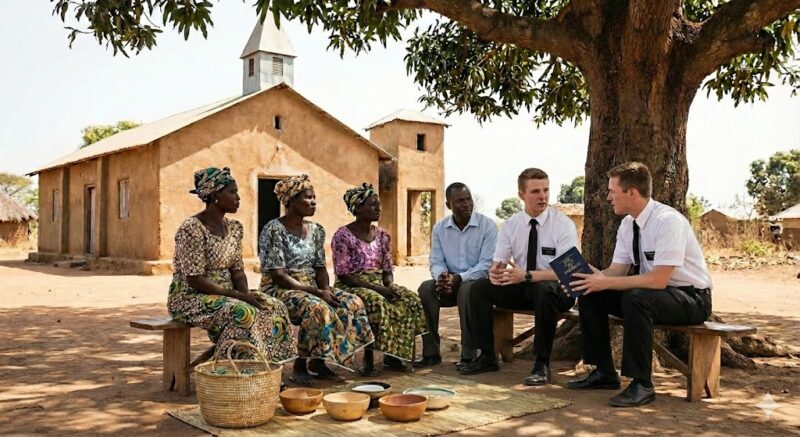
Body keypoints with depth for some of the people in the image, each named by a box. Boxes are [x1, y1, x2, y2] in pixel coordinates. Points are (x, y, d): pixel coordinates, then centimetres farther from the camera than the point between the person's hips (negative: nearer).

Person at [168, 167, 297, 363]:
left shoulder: (233, 228, 7)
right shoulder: (191, 229, -18)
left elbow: (237, 271, 8)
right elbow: (195, 280, -21)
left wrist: (246, 294, -13)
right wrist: (239, 296, -23)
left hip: (224, 295, 8)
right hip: (191, 298, -7)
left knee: (274, 307, -13)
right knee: (242, 312, -32)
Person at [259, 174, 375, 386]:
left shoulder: (316, 230, 10)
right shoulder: (274, 230, -12)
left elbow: (320, 267, 11)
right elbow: (278, 276, -17)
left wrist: (325, 289, -11)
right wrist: (316, 292, -22)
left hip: (311, 288, 7)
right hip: (280, 290, -7)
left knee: (353, 303, -15)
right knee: (318, 308, -35)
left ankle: (317, 361, -7)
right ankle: (300, 366, -17)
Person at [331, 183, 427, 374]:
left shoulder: (382, 235, 10)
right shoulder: (343, 236, -10)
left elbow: (387, 269, 11)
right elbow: (343, 274, -14)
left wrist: (389, 286, -12)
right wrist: (374, 288, -23)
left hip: (379, 284, 6)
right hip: (352, 286, -6)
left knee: (410, 299, -19)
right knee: (376, 302, -37)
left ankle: (393, 355, -10)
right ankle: (369, 358, -21)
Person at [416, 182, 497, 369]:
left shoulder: (487, 225, -8)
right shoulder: (439, 228, 5)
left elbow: (487, 264, -14)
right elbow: (436, 262, 4)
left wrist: (458, 278, -27)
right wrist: (442, 277, -21)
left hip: (478, 282, -4)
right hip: (450, 284, 4)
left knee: (466, 289, -36)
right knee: (426, 288, -24)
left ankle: (468, 354, -25)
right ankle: (431, 352, -17)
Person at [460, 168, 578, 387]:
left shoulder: (563, 224, -12)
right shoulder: (511, 225, 2)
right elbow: (499, 261, 1)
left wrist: (527, 275, -33)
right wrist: (494, 271, -25)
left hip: (556, 290, -4)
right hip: (523, 287, 5)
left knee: (545, 290, -38)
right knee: (481, 288, -15)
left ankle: (542, 364, -23)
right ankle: (487, 357, -4)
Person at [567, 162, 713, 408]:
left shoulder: (668, 221, -24)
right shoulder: (628, 224, 2)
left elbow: (658, 280, -30)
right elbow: (617, 270, 3)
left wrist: (606, 282, -31)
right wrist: (591, 277, -17)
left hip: (691, 298, -8)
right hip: (650, 293, 8)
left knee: (635, 297, -36)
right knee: (590, 295, -6)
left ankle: (642, 384, -23)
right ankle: (604, 373, 3)